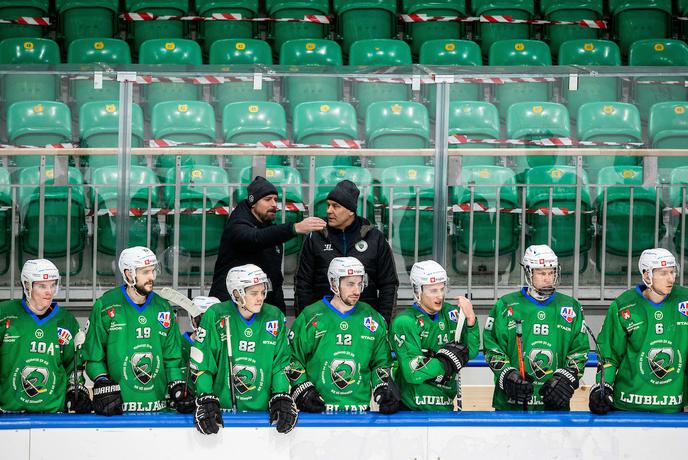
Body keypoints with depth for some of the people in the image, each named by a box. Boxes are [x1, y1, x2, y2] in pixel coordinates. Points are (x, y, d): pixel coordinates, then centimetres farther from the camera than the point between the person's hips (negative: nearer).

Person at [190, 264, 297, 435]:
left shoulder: (275, 317, 4)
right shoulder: (215, 316, -6)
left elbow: (281, 362, 9)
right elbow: (201, 362, -3)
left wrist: (281, 399, -2)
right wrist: (206, 400, -10)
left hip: (262, 409, 3)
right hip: (222, 407, -3)